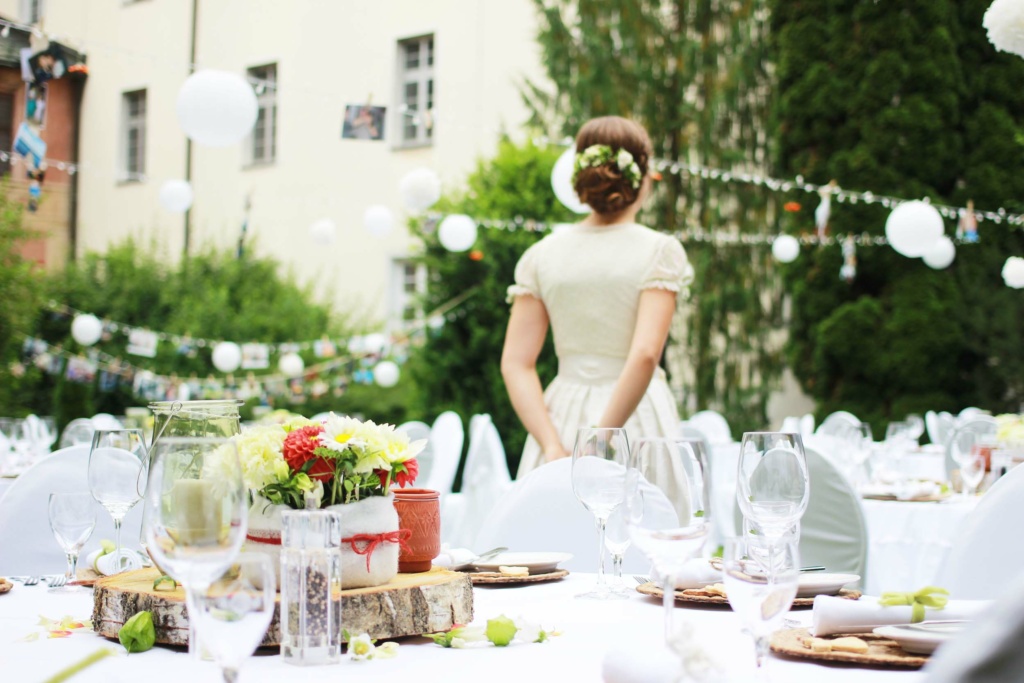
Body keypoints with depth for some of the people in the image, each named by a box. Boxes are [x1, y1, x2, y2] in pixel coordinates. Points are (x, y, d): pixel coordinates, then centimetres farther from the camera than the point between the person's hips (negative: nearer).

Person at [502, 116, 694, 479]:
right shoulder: (660, 251, -5)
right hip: (637, 420, -3)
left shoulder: (541, 255, 5)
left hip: (561, 419, 4)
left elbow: (515, 364, -3)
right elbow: (645, 355, -18)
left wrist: (553, 445, -8)